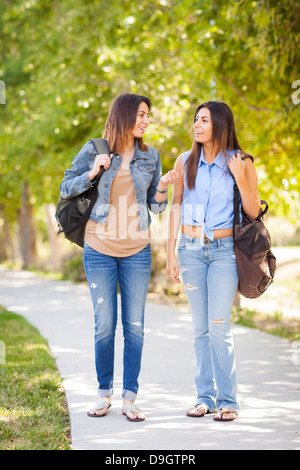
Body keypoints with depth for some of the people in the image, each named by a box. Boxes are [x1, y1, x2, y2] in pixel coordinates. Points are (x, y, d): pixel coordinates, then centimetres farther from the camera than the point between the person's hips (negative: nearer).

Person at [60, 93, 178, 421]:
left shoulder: (150, 157, 6)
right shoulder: (93, 151, -1)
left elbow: (156, 207, 10)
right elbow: (66, 189, 3)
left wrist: (163, 187, -11)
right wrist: (93, 172, -12)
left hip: (137, 250, 2)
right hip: (99, 249, -2)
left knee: (134, 326, 1)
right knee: (105, 325, 2)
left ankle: (129, 398, 8)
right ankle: (104, 394, 17)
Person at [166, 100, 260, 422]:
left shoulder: (240, 162, -2)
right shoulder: (185, 162, 6)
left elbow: (253, 212, -1)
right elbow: (176, 206, 11)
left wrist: (241, 180, -16)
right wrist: (171, 252, 7)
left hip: (224, 250, -3)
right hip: (191, 250, 3)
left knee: (219, 326, -10)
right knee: (200, 328, 5)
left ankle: (227, 400, -2)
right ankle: (205, 397, 12)